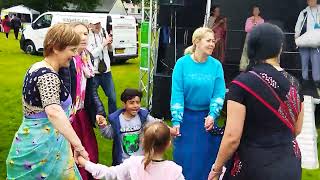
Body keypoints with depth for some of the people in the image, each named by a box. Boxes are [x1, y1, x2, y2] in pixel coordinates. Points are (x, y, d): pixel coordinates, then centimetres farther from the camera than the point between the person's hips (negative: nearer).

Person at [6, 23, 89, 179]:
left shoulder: (37, 67, 7)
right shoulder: (48, 75, -23)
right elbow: (53, 112, -39)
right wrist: (78, 145, -43)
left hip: (31, 141, 9)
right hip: (43, 146, -9)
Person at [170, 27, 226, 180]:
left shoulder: (216, 65, -4)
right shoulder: (182, 63, -8)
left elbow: (219, 93, -6)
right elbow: (177, 93, -11)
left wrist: (212, 115, -20)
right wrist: (176, 121, -16)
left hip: (207, 118, 1)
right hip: (186, 117, -1)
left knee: (206, 159, 10)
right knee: (183, 157, 9)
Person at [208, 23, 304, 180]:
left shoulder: (243, 83, -17)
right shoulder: (293, 83, -1)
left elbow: (232, 137, -19)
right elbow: (296, 130, 11)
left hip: (254, 167, -5)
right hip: (291, 166, 5)